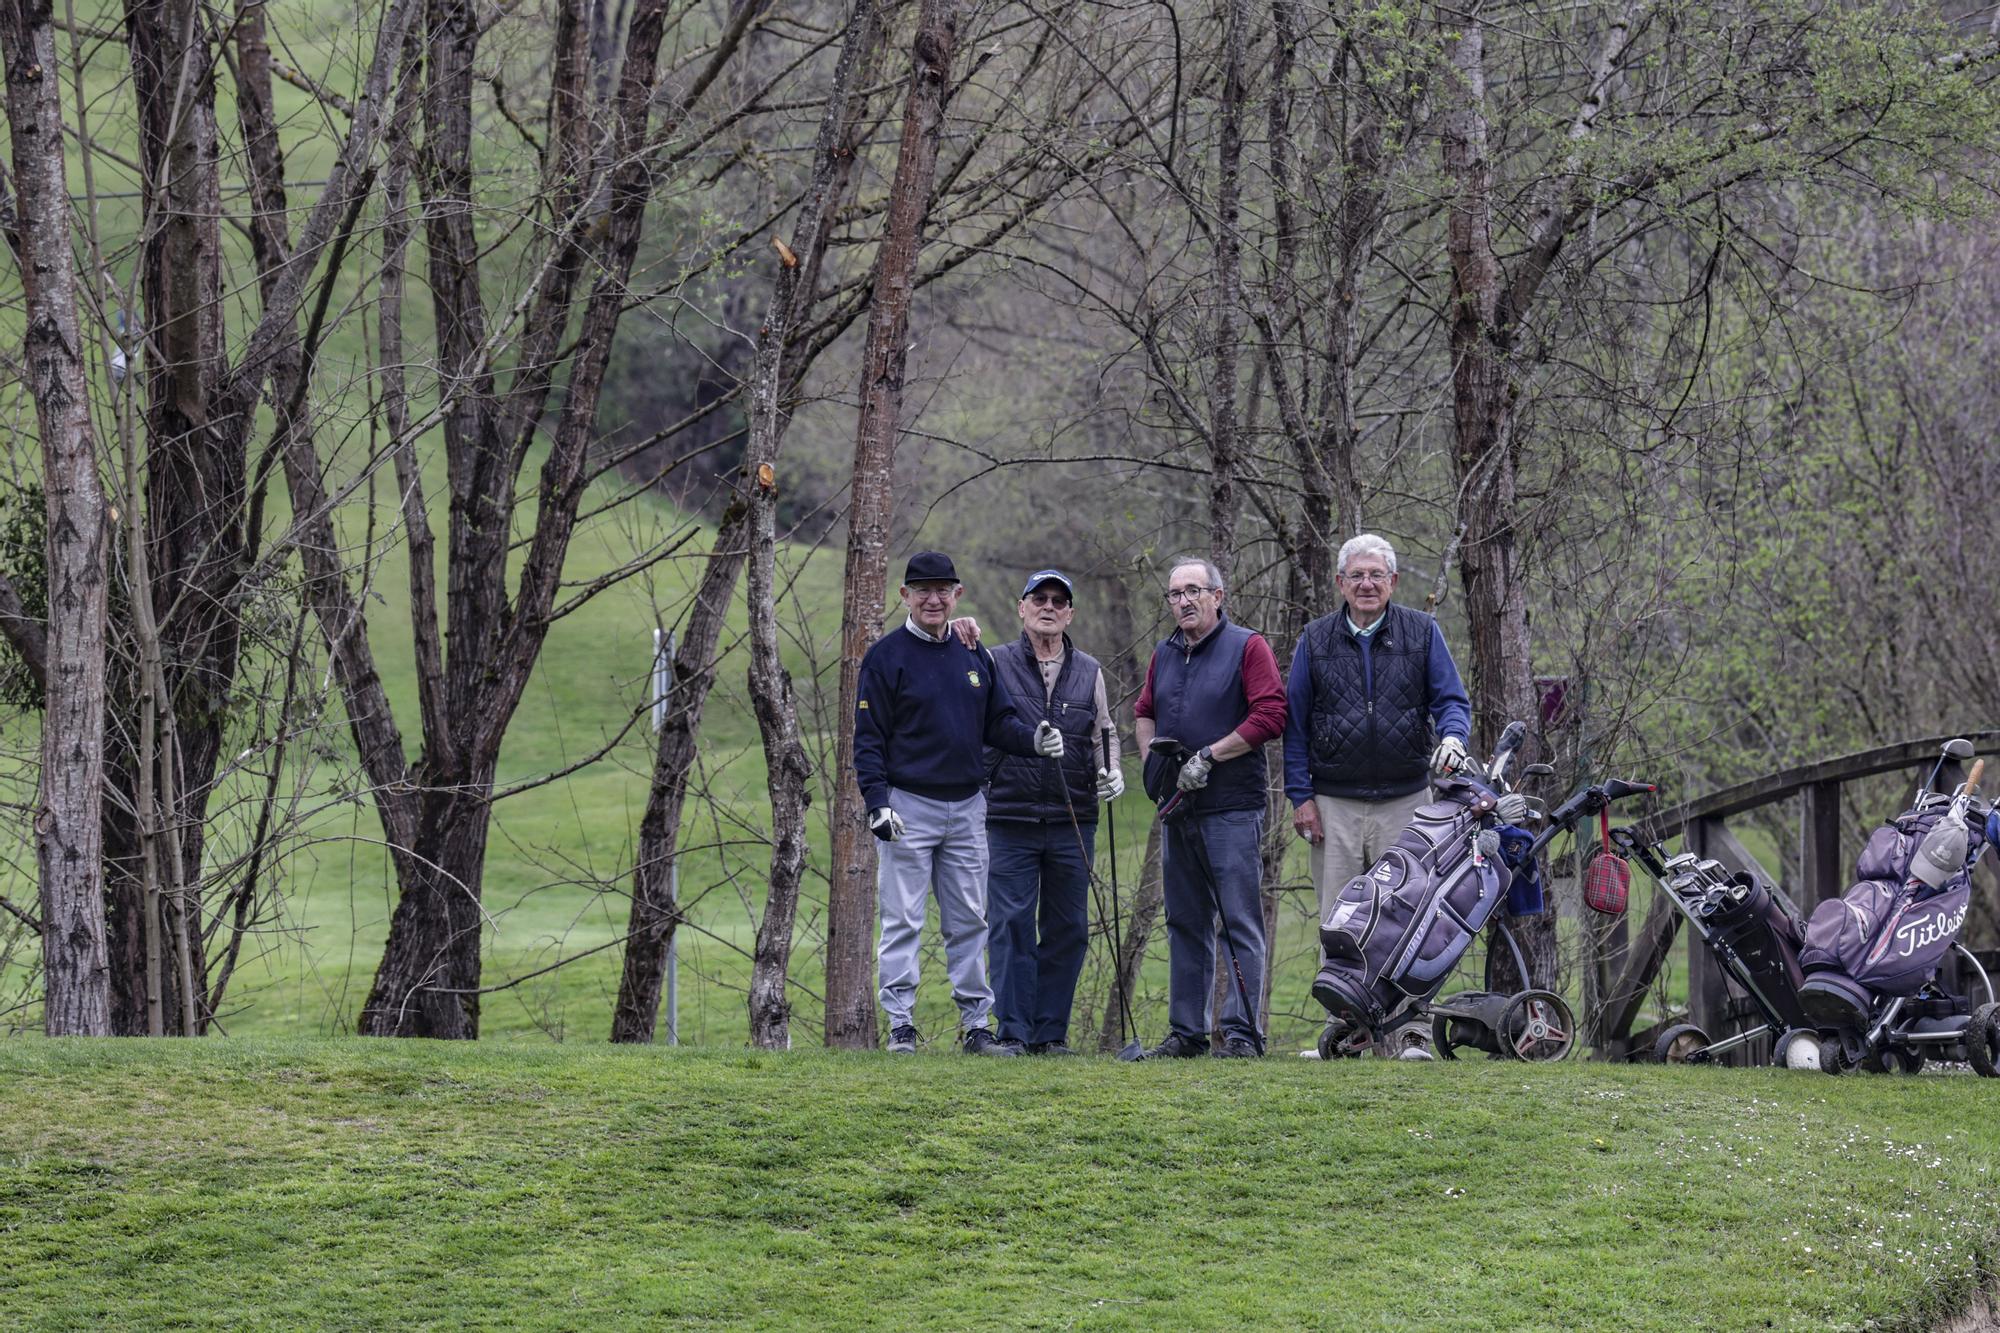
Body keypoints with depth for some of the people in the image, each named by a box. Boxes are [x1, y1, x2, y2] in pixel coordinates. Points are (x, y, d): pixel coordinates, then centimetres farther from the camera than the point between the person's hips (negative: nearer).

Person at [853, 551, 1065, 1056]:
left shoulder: (975, 655, 12)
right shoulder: (887, 656, -3)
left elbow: (998, 722, 15)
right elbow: (868, 737, -6)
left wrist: (1032, 739, -6)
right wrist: (877, 801, -16)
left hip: (967, 806, 5)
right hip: (909, 806, -5)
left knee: (970, 920, 7)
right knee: (902, 920, -4)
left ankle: (976, 1024, 11)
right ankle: (900, 1026, -1)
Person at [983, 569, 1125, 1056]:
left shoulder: (1088, 672, 13)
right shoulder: (995, 664, 5)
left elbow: (1104, 733, 24)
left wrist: (1111, 771, 6)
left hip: (1073, 823, 3)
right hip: (1010, 819, -3)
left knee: (1068, 929, 5)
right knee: (1010, 926, -5)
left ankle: (1051, 1032, 12)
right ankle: (1013, 1031, -2)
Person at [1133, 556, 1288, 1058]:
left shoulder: (1247, 647, -4)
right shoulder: (1165, 654, 16)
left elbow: (1270, 716, -13)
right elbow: (1145, 712, 28)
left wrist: (1208, 757, -14)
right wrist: (1152, 757, 7)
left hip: (1232, 809, -7)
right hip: (1178, 809, 7)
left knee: (1240, 922, -6)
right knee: (1185, 924, 10)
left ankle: (1242, 1032, -6)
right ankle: (1186, 1031, 15)